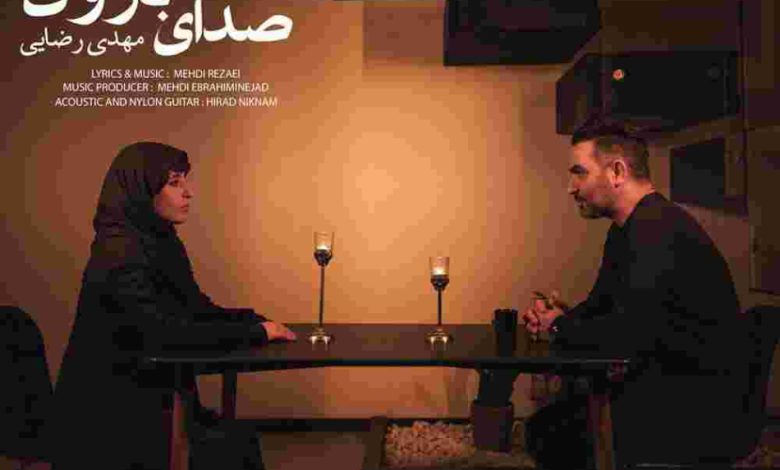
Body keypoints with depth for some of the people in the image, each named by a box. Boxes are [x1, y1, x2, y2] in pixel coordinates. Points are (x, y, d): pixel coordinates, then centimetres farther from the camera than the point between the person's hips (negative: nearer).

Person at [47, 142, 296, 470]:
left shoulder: (161, 242, 6)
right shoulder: (121, 253, -20)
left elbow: (197, 308, 9)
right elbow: (164, 332, -27)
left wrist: (254, 320, -7)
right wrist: (254, 332, -22)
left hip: (150, 399, 7)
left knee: (241, 441, -2)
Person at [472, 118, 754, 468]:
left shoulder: (657, 229, -25)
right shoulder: (625, 230, 10)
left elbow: (627, 335, -32)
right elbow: (600, 305, 19)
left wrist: (561, 326, -12)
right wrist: (555, 319, -2)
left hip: (705, 411, -9)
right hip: (668, 387, 9)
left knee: (553, 435, -12)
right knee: (544, 425, 9)